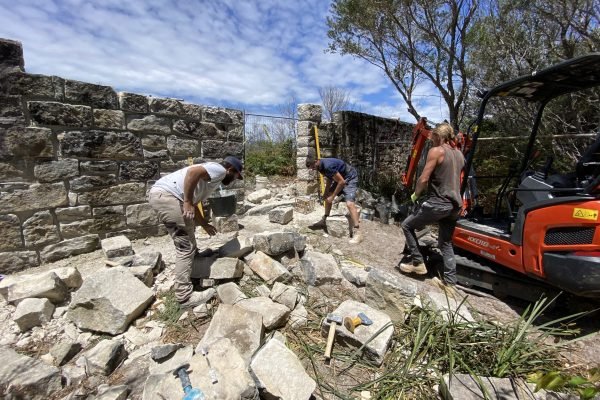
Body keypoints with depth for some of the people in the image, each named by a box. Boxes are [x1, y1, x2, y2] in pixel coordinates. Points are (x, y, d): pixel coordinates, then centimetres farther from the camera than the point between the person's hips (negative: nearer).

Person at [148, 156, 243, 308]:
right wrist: (187, 202, -19)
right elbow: (193, 171, -22)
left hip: (160, 194, 11)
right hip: (165, 195, -11)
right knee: (187, 246, -6)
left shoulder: (212, 177, 26)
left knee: (185, 243, 23)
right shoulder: (219, 170, -2)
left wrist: (204, 225, 38)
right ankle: (185, 296, 1)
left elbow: (194, 204, 30)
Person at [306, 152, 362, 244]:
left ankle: (357, 233, -25)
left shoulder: (328, 166, -31)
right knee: (327, 197, 13)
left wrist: (332, 196, -20)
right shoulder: (321, 166, -3)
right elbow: (329, 178, 13)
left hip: (350, 178, -10)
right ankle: (324, 220, 28)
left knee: (349, 203, -24)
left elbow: (342, 182, -28)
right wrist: (326, 192, 3)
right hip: (340, 179, 10)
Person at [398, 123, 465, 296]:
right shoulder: (459, 154, 16)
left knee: (407, 225, 10)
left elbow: (424, 179, -14)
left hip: (438, 203, -8)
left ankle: (418, 263, 12)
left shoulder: (436, 151, -9)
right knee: (446, 244, 16)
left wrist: (416, 194, 4)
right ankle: (450, 283, 19)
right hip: (455, 205, 8)